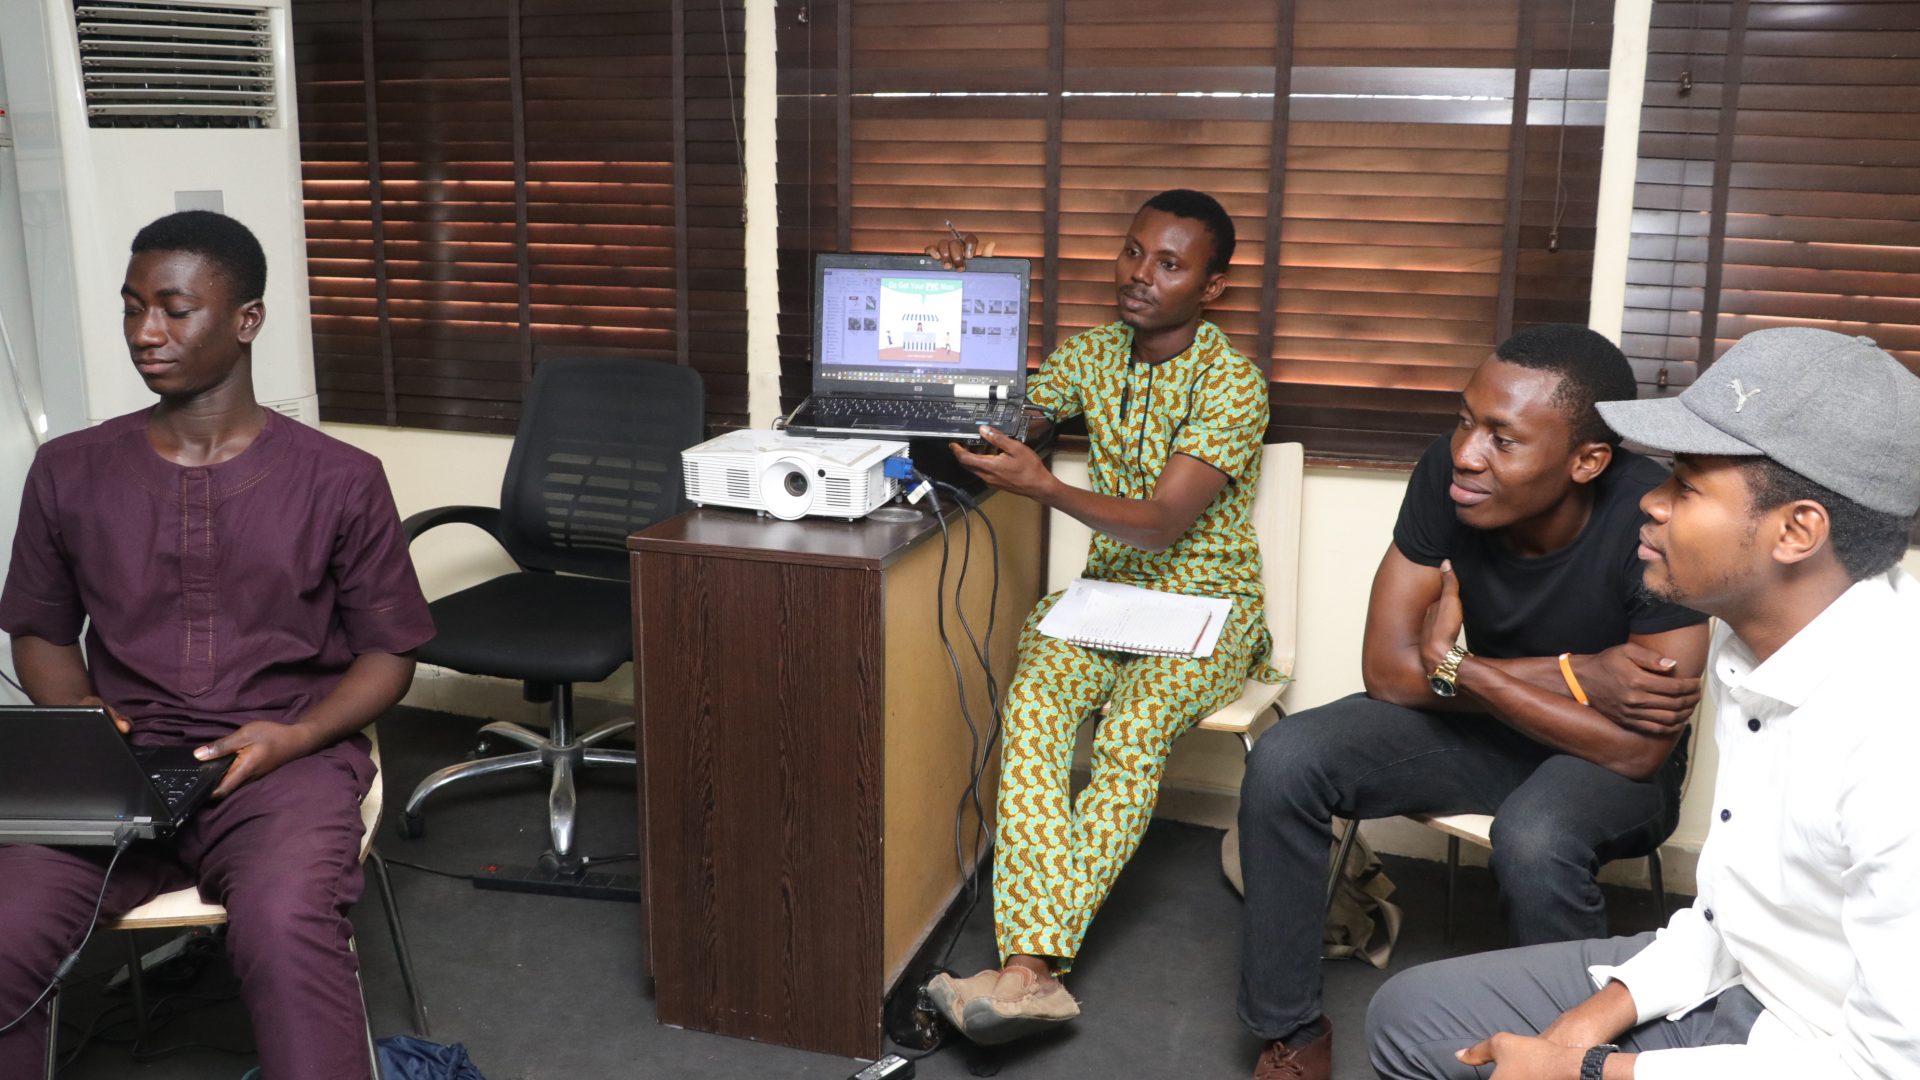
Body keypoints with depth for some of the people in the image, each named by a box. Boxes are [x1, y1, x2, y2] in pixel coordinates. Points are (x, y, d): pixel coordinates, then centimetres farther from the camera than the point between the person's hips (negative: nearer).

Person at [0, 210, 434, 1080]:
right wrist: (80, 717, -1)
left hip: (288, 762, -3)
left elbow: (388, 652, 7)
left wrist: (297, 735, -11)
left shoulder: (339, 479, 2)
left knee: (286, 930, -36)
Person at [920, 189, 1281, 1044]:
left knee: (1133, 728, -33)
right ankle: (1035, 970, -37)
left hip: (1206, 600, -4)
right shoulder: (1092, 353, 8)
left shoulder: (1232, 384, -12)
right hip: (1109, 586, 4)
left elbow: (1161, 524, -20)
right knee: (1033, 701, -28)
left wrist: (1041, 485, -34)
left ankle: (1027, 961, -34)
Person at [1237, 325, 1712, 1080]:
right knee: (1282, 763, -18)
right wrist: (1575, 676, -24)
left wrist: (1458, 670, -22)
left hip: (1608, 760, -4)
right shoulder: (1448, 470, -18)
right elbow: (1386, 668, -15)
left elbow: (1639, 749, -27)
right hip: (1482, 722, 4)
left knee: (1532, 839, -37)